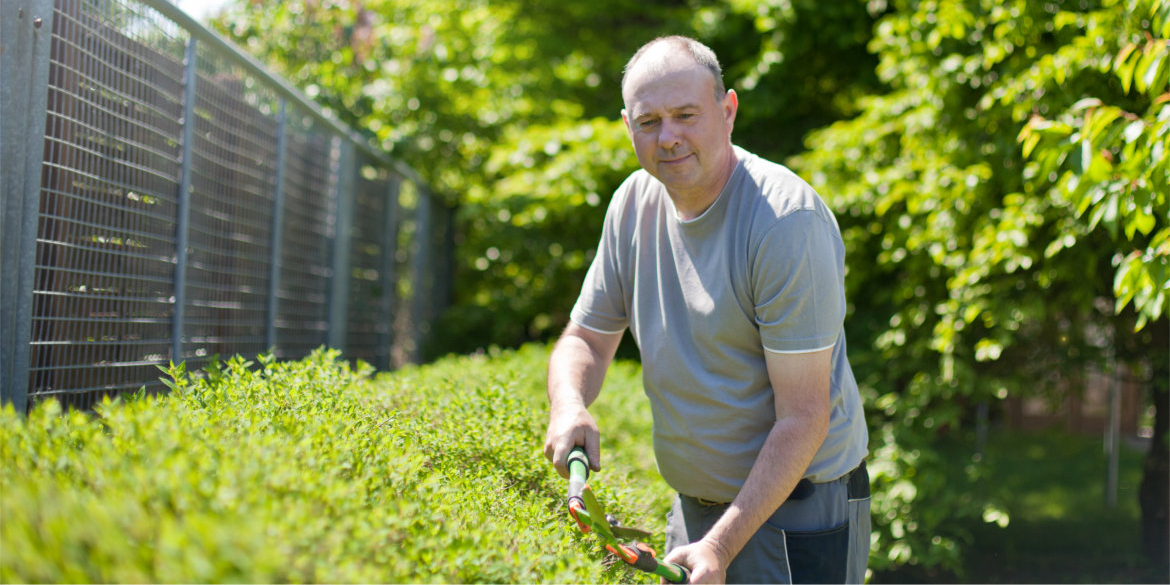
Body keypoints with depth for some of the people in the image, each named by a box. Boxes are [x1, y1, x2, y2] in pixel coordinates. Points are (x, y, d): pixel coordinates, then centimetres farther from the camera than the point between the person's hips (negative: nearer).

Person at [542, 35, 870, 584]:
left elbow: (803, 417, -21)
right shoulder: (634, 201, 1)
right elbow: (586, 338, 10)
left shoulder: (789, 219, -21)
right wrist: (568, 406, -13)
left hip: (799, 509, -6)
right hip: (694, 507, 6)